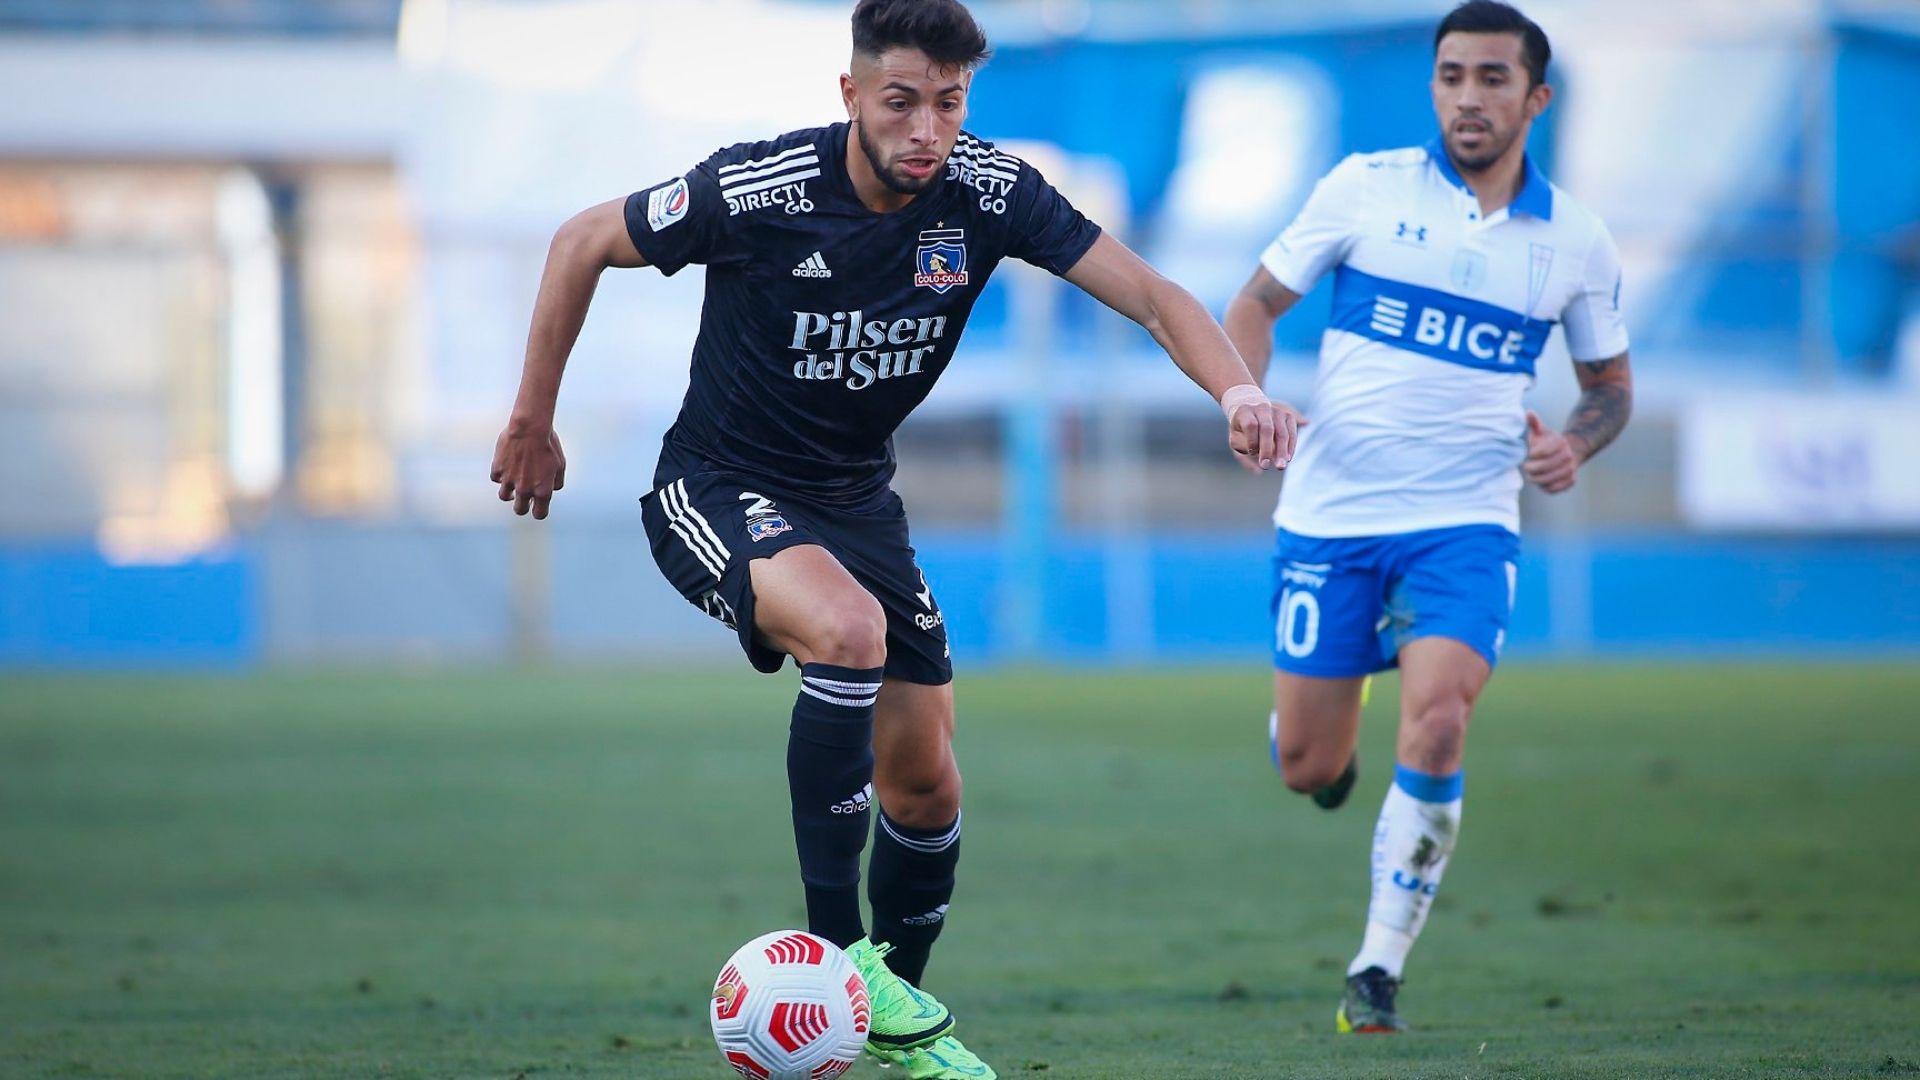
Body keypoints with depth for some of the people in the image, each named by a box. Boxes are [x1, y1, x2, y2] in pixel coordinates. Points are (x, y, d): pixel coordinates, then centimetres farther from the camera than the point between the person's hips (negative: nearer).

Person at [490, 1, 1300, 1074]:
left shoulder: (990, 192, -13)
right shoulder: (756, 190, -23)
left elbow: (1154, 297, -14)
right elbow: (582, 243, -8)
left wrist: (1239, 389, -34)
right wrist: (533, 421, -2)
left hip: (856, 496, 5)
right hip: (719, 492, -5)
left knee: (926, 786, 6)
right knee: (850, 626, -36)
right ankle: (833, 951, -26)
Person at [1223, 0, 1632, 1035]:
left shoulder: (1576, 241, 4)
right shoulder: (1365, 188, -2)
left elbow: (1609, 383, 17)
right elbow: (1257, 302, 7)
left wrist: (1574, 444, -5)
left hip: (1463, 524, 0)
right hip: (1329, 518, 0)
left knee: (1436, 728, -23)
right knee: (1307, 767, 2)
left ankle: (1378, 970, -9)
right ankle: (1338, 723, 42)